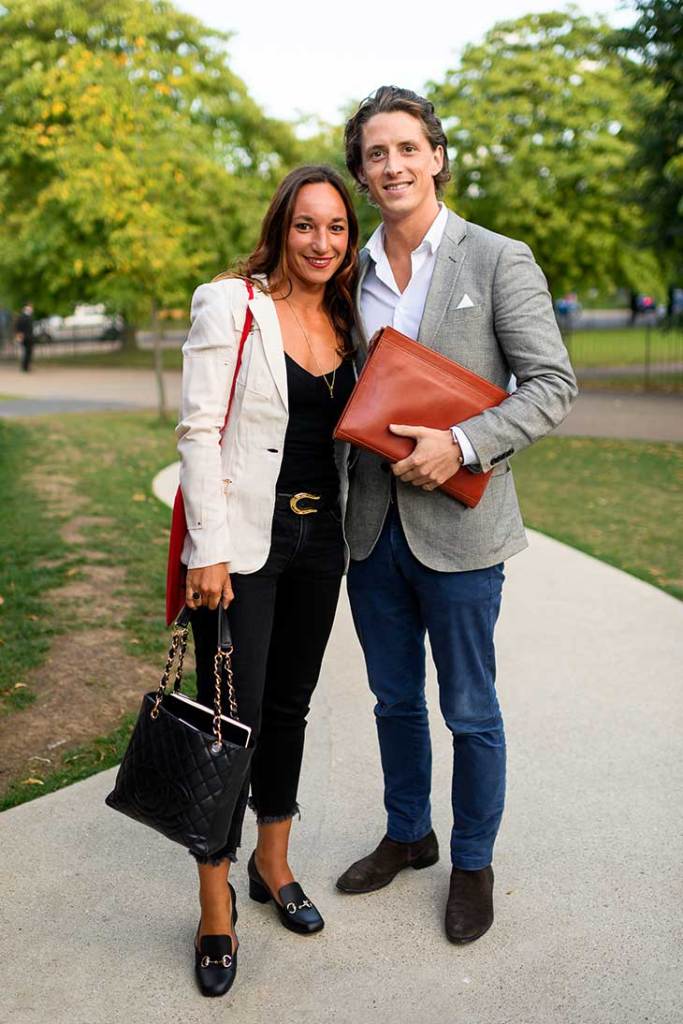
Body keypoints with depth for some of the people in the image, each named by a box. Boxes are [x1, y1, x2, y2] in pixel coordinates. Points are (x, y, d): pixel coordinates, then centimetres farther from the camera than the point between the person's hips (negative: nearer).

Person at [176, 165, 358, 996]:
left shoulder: (344, 320, 9)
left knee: (289, 706, 15)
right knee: (232, 715, -2)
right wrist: (209, 551, -16)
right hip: (242, 540, -6)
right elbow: (199, 431, -12)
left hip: (319, 538, 6)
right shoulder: (231, 305, -8)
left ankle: (273, 864, 34)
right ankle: (216, 910, 14)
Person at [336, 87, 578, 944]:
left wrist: (462, 445, -22)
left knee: (469, 710, 9)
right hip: (372, 526, 5)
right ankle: (407, 835, 40)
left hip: (456, 527, -4)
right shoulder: (350, 274, 8)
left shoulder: (499, 261, -5)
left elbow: (552, 385, -9)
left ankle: (473, 863, 30)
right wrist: (330, 497, 6)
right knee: (394, 698, 18)